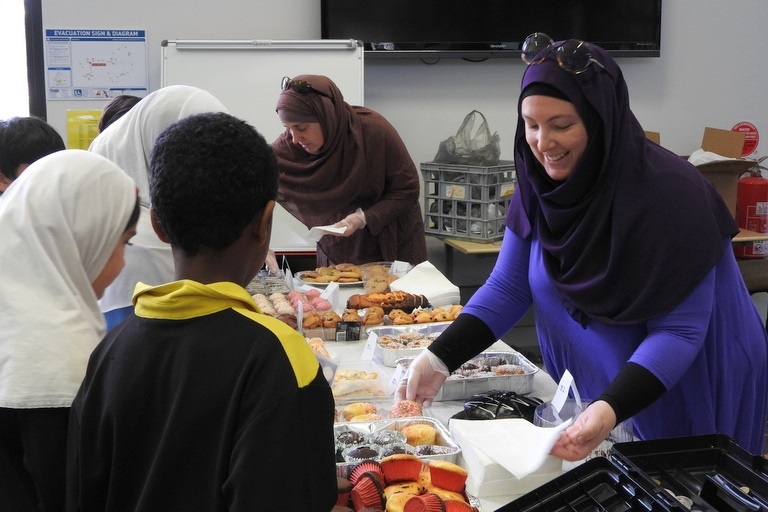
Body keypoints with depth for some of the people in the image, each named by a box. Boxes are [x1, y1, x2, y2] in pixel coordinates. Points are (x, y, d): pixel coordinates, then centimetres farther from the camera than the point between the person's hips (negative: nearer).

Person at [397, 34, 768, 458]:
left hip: (687, 400, -5)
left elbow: (680, 331, -26)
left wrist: (611, 409, -39)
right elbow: (506, 289, -3)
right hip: (590, 392, 5)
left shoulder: (670, 192, -26)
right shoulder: (539, 187, -9)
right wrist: (439, 359, -16)